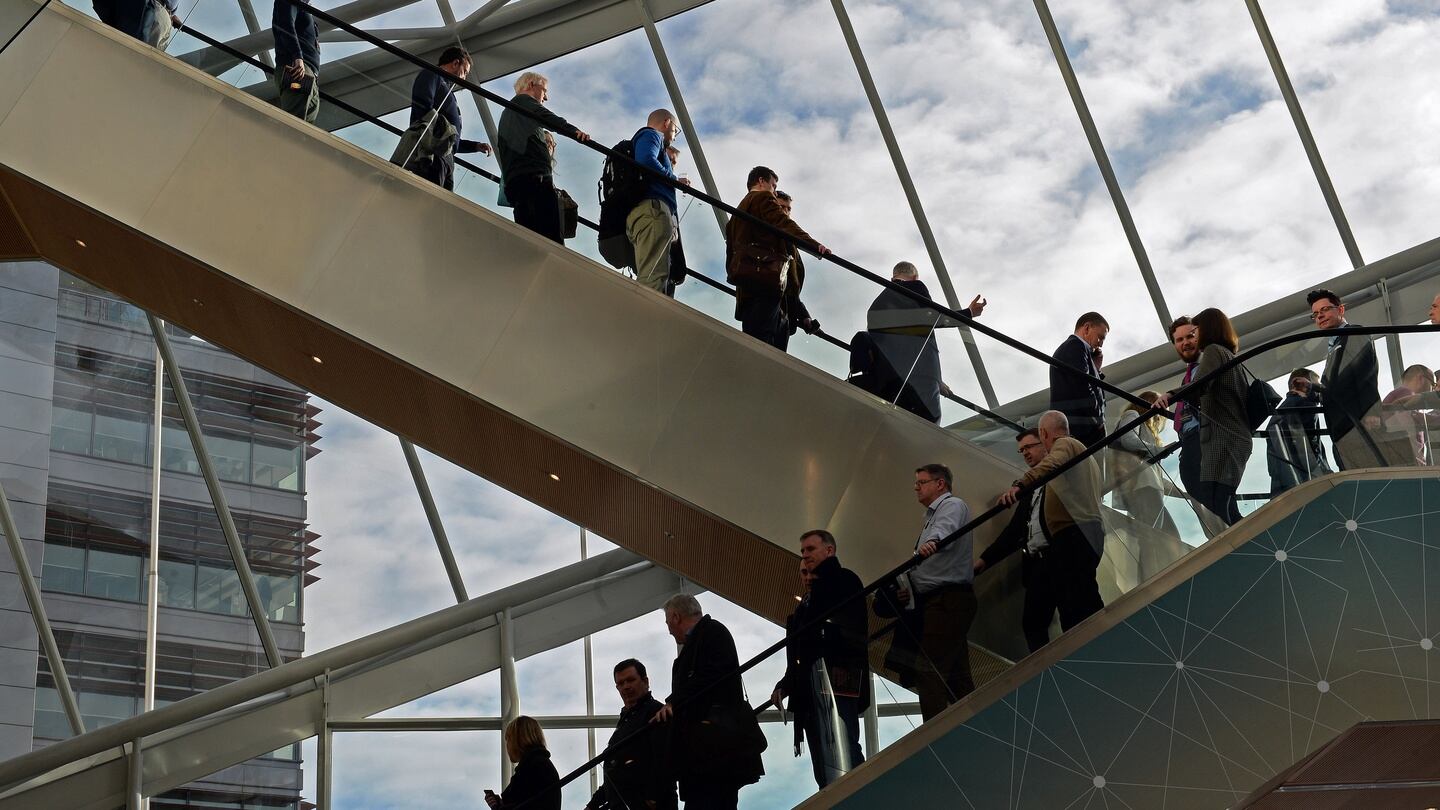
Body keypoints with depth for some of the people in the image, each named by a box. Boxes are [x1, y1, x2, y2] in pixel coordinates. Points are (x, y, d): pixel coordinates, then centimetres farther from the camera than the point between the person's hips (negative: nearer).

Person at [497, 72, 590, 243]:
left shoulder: (507, 113, 38)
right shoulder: (523, 100, 11)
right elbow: (545, 117, -11)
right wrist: (575, 132, -27)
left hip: (513, 181, 9)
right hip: (534, 177, -9)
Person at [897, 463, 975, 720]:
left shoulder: (952, 505, -4)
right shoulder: (933, 515, 27)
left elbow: (945, 528, -29)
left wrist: (932, 541, -51)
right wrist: (913, 589, 15)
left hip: (948, 599, -11)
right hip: (941, 601, 11)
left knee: (929, 672, -17)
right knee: (956, 675, 9)